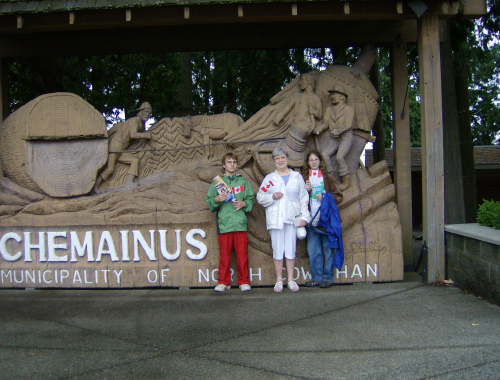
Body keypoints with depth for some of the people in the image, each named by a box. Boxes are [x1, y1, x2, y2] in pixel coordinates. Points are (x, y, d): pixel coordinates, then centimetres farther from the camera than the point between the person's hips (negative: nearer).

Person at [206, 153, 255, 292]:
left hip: (240, 223, 1)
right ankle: (224, 282, 13)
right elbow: (209, 202, 8)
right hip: (224, 224, 0)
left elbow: (251, 200, 11)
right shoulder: (217, 182, 12)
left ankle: (244, 282, 11)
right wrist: (216, 199, -11)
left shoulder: (243, 181, 15)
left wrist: (243, 204, -9)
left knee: (242, 254, 1)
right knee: (224, 255, 3)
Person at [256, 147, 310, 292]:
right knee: (277, 250, -1)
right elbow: (260, 197, 8)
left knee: (291, 250, 0)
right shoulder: (269, 178, 11)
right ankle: (279, 280, 8)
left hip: (292, 218, 0)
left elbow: (304, 198, 9)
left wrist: (304, 217, 1)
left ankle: (291, 279, 10)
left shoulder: (297, 176, 11)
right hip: (275, 219, 0)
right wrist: (272, 197, -10)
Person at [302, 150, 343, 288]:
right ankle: (317, 278, 13)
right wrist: (306, 190, -7)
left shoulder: (328, 178, 8)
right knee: (313, 250, 3)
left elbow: (339, 197, 5)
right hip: (312, 219, 2)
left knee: (328, 249, 0)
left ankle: (328, 278, 8)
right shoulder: (304, 178, 12)